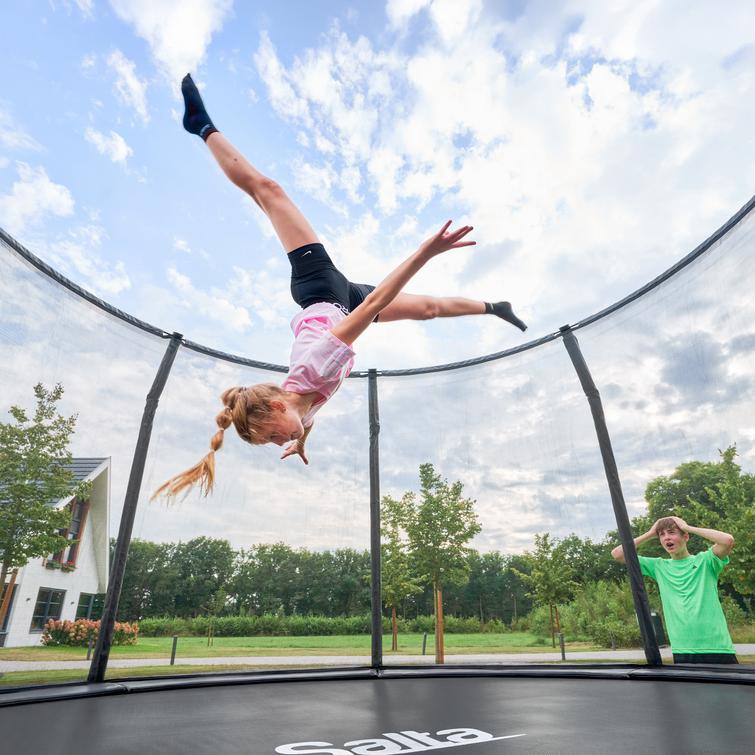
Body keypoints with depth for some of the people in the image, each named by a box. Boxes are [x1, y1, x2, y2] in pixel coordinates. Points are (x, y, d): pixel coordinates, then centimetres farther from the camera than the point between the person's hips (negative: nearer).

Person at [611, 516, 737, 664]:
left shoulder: (704, 560, 3)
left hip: (718, 648, -2)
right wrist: (650, 534, 6)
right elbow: (617, 554, 3)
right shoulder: (658, 567, 9)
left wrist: (688, 527, -5)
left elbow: (728, 540, -16)